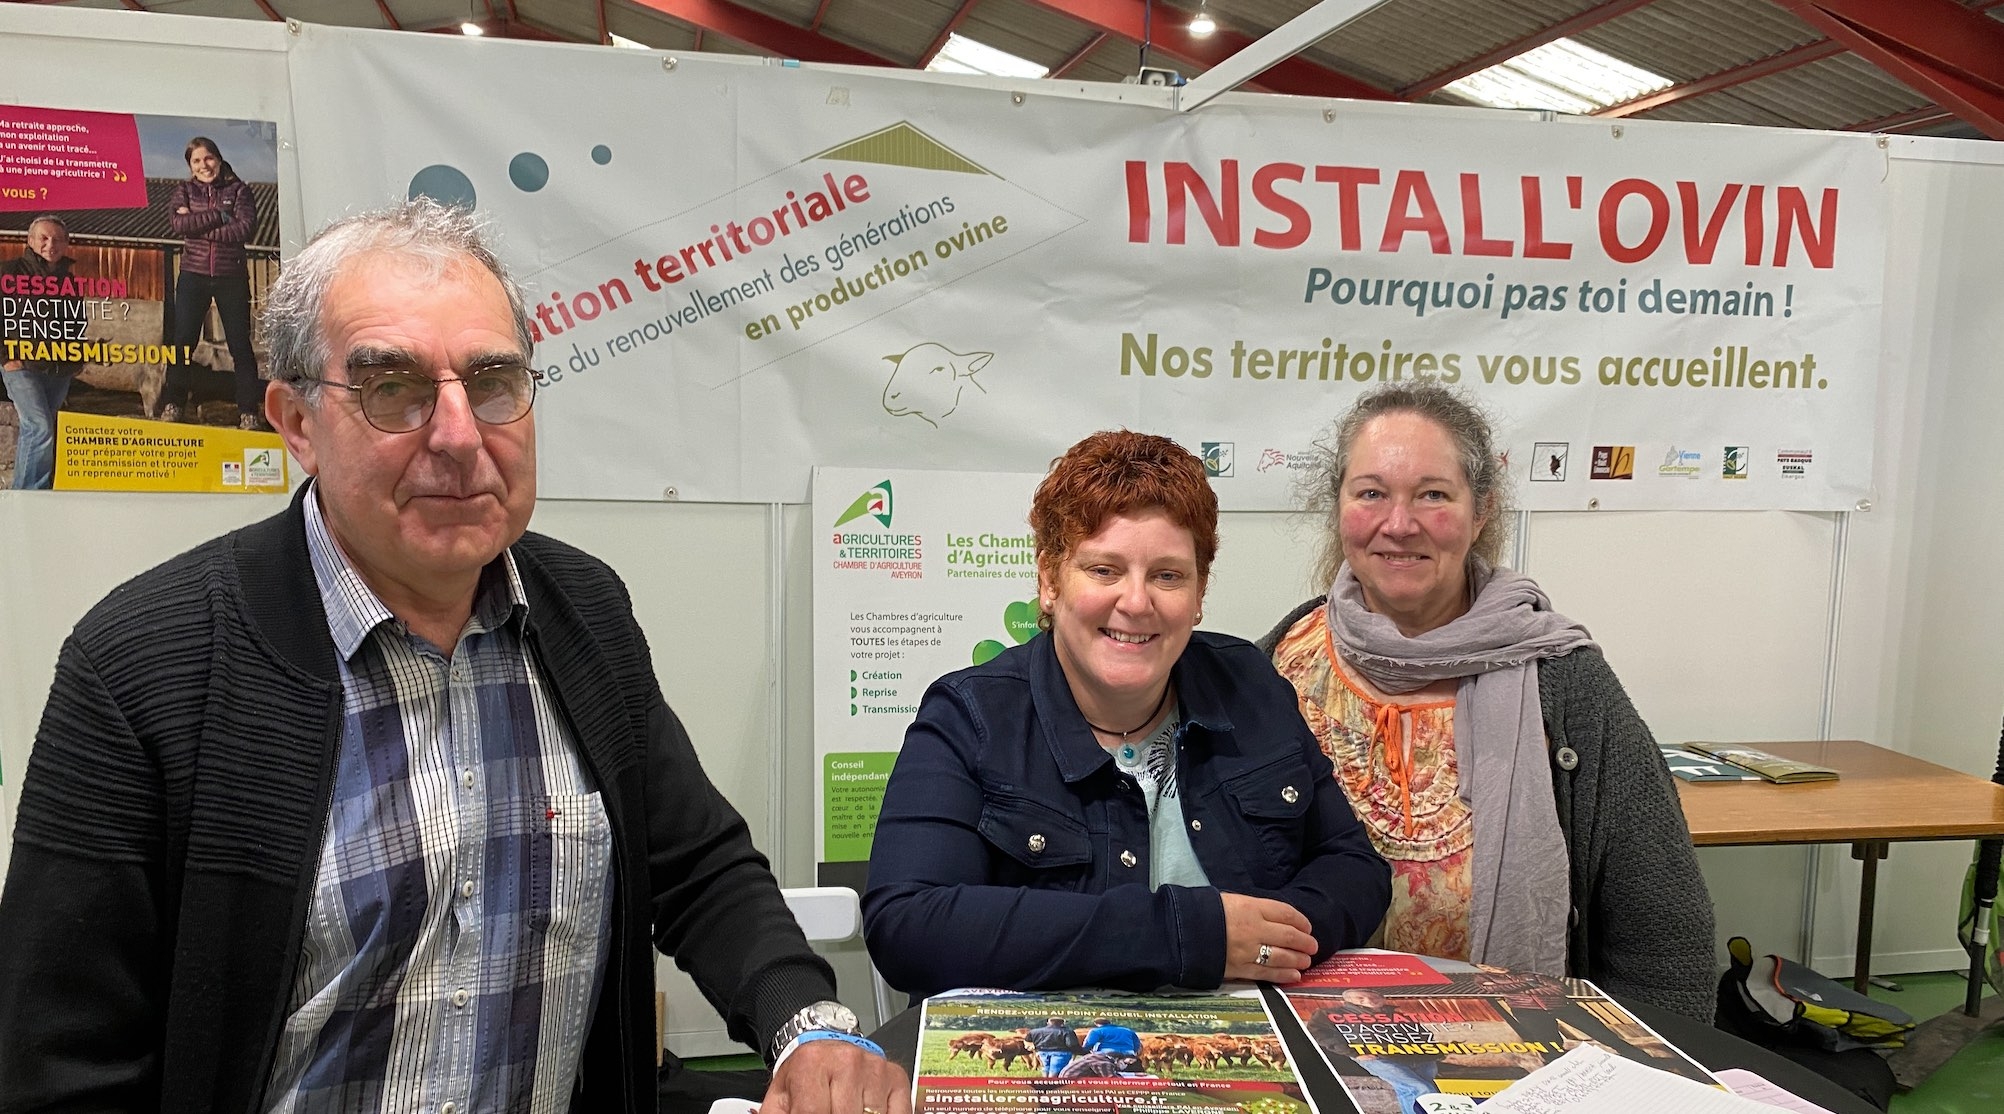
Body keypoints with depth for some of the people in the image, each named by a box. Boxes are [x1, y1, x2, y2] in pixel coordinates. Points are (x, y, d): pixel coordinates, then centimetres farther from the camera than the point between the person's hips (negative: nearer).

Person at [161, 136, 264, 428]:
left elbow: (245, 227, -12)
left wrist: (197, 225, -11)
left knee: (240, 343, 1)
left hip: (232, 276, -1)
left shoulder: (238, 189, 4)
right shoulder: (185, 190, 8)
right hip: (193, 275, 2)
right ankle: (173, 404, 12)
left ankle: (249, 411, 3)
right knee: (183, 341, 3)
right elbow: (177, 223, -10)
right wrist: (218, 216, -16)